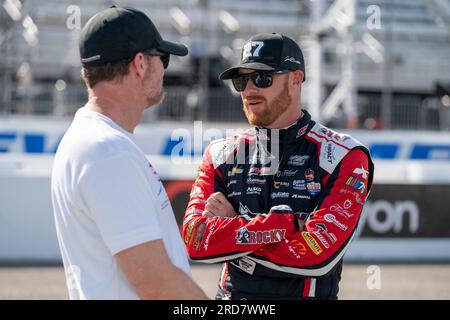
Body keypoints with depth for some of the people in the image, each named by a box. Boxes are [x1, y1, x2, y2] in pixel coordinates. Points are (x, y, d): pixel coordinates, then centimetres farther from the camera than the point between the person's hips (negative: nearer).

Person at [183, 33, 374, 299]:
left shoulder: (344, 157, -8)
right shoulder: (222, 154, 5)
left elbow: (318, 254, -19)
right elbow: (195, 240, -9)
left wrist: (230, 231, -11)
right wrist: (289, 223, -16)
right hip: (232, 293, 3)